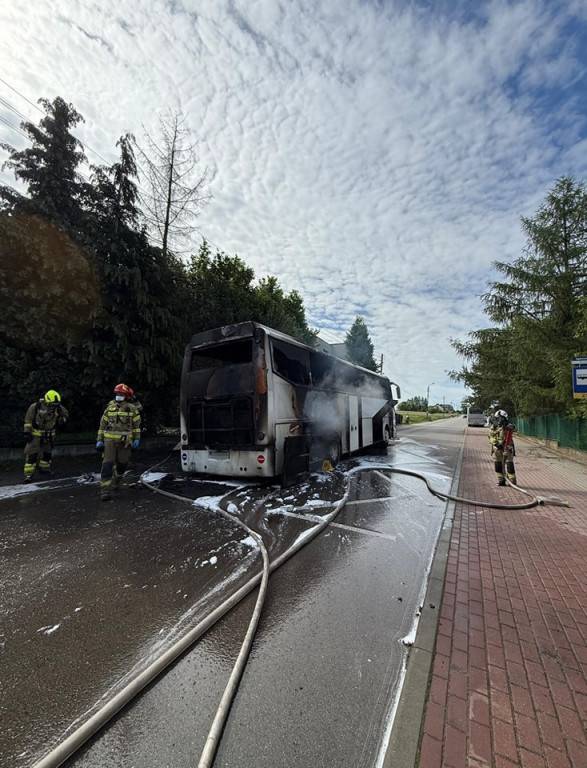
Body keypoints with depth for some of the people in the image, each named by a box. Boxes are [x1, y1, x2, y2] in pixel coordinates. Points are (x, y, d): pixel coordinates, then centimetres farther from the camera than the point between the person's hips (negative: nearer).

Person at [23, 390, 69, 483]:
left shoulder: (58, 407, -10)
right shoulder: (35, 406, -18)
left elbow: (65, 415, 9)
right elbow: (28, 419, -9)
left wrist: (61, 419, -13)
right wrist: (27, 432, -10)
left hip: (49, 434, 4)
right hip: (36, 433, -4)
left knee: (48, 452, 16)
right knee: (32, 453, -8)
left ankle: (44, 469, 37)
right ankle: (28, 475, -2)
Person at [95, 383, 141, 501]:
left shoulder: (132, 409, 1)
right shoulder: (110, 407, 5)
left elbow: (136, 425, 6)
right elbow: (103, 424, 10)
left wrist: (137, 439, 1)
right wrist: (99, 440, 6)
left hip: (125, 441, 0)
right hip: (110, 440, 0)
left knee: (122, 464, 9)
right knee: (107, 464, -7)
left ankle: (116, 482, 37)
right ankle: (105, 491, -3)